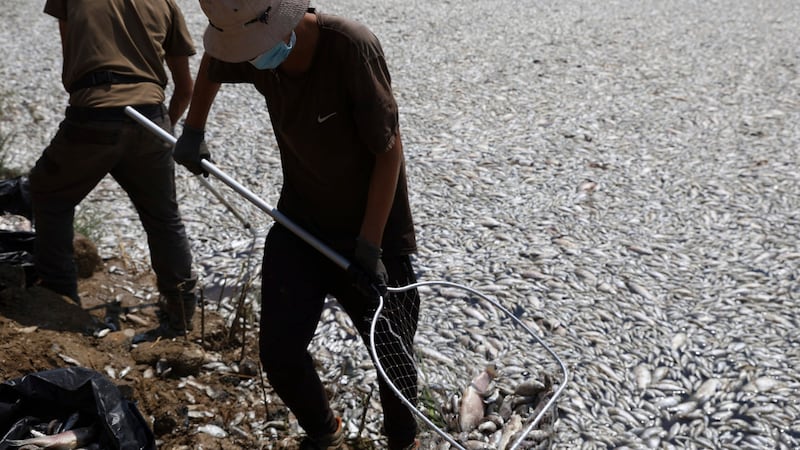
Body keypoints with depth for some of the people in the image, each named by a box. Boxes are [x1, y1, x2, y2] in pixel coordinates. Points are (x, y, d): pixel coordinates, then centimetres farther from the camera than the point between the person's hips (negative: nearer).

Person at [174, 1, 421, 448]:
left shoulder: (351, 47, -29)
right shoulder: (252, 45, -11)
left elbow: (389, 150, -22)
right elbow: (212, 65, 15)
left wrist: (369, 246, -21)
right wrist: (193, 132, 14)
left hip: (375, 230, -4)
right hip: (300, 223, 5)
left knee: (392, 356, 7)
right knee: (278, 351, 3)